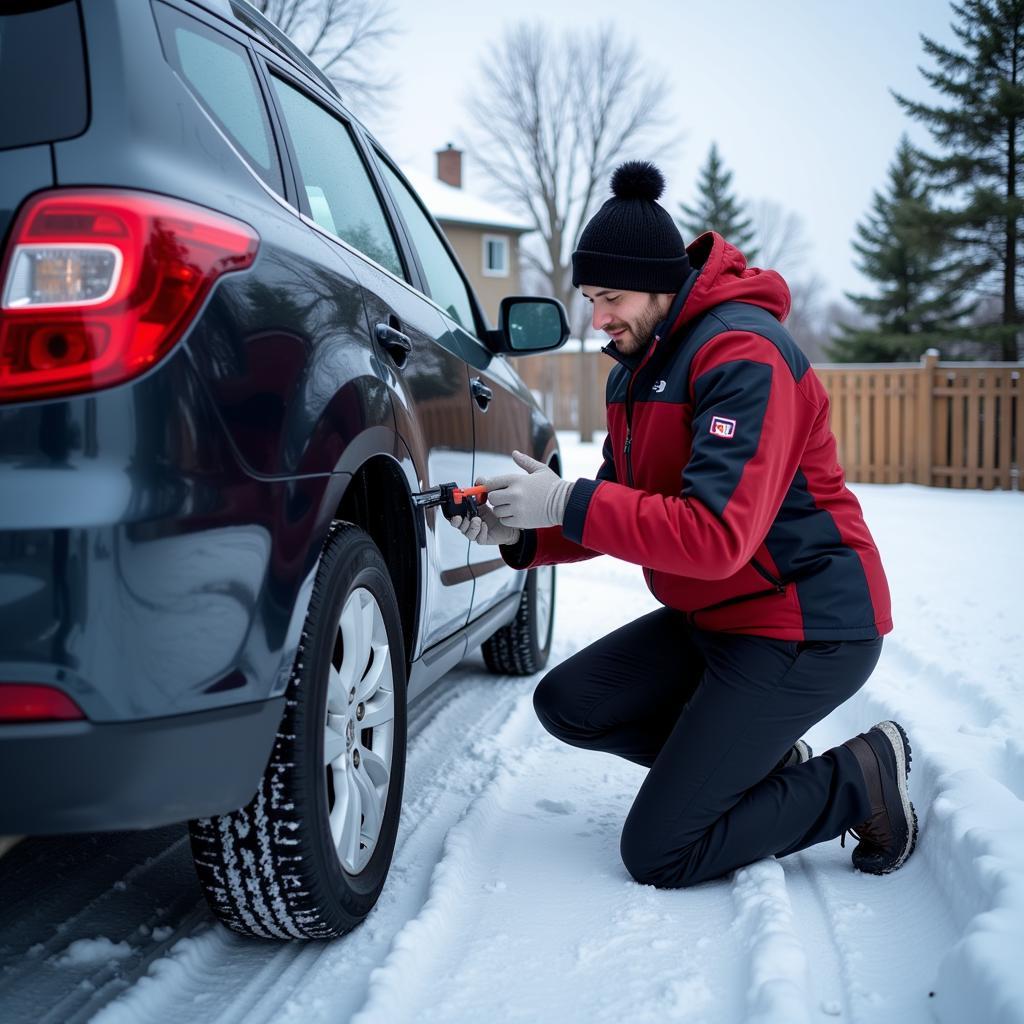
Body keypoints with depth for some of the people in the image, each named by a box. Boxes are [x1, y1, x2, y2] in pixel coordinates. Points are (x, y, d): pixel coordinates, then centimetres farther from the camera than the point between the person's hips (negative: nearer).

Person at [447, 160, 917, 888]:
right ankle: (759, 762, 12)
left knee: (657, 854, -9)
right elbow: (621, 505, 13)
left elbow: (717, 535, -31)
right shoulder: (638, 366, 9)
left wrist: (569, 503, -26)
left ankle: (862, 780, 5)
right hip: (713, 617, 10)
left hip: (806, 628, -10)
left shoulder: (744, 356, -22)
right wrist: (523, 535, -5)